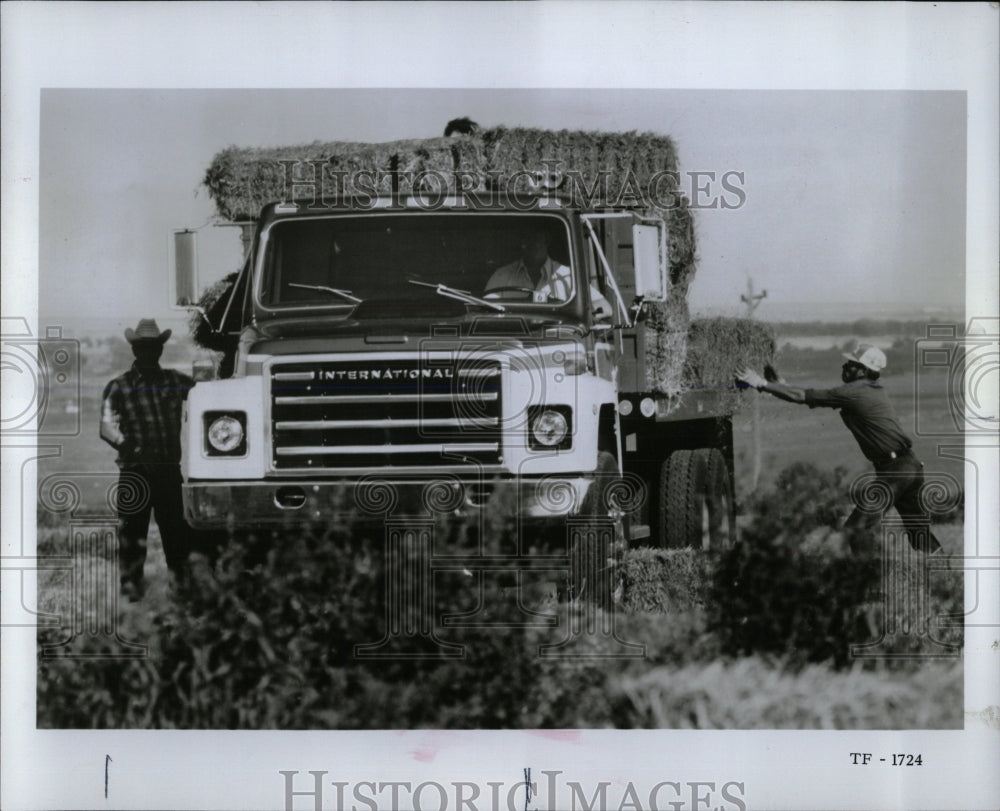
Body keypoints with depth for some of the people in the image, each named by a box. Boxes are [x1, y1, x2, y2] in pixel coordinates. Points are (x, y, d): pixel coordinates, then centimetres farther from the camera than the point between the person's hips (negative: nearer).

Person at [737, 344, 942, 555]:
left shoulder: (854, 393, -12)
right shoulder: (875, 391, 15)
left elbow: (804, 397, -12)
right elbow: (818, 398, 21)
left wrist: (762, 384, -8)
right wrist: (781, 385, 18)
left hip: (892, 471, -9)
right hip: (912, 466, 9)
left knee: (854, 530, -9)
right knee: (919, 533, 16)